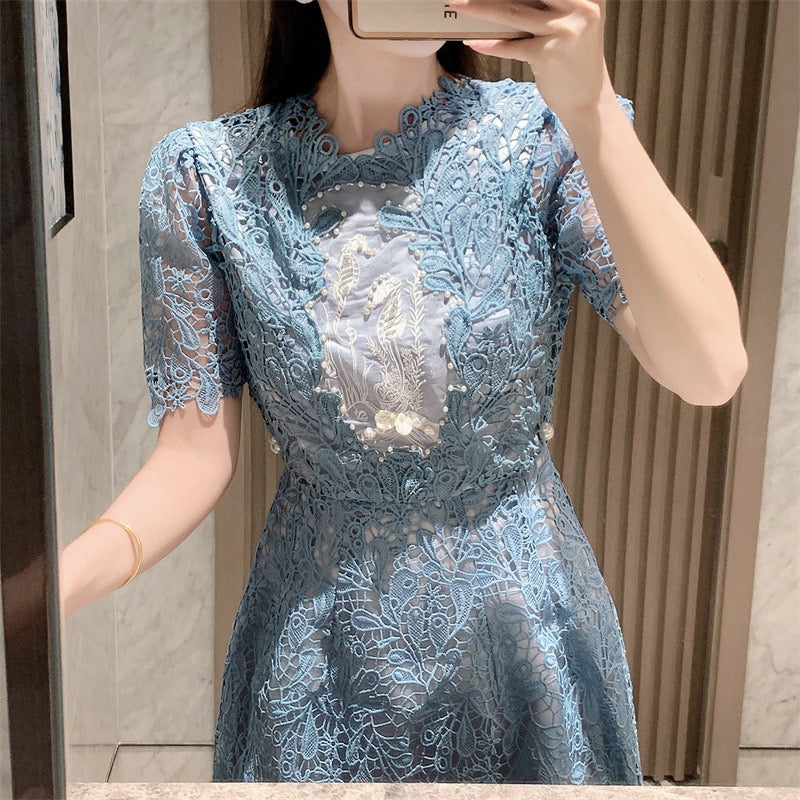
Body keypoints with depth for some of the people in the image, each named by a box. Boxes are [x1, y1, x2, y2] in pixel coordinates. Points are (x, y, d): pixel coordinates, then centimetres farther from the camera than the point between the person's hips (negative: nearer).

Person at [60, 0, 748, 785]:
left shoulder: (546, 134, -13)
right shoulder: (204, 174, -10)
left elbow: (711, 372, -26)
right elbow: (194, 456, -9)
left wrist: (591, 106, -33)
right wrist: (58, 581, -27)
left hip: (529, 647, 0)